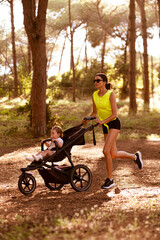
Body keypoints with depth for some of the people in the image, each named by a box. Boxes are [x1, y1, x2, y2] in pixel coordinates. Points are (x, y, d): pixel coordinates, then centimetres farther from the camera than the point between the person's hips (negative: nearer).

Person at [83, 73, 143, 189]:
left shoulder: (110, 94, -15)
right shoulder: (94, 95, 3)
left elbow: (114, 114, -18)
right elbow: (95, 112, 15)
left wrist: (102, 121, -28)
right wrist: (87, 120, -3)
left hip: (114, 123, -7)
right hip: (105, 126, 7)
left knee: (106, 151, -18)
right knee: (114, 155, 7)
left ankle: (110, 179, -7)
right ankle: (135, 156, 34)